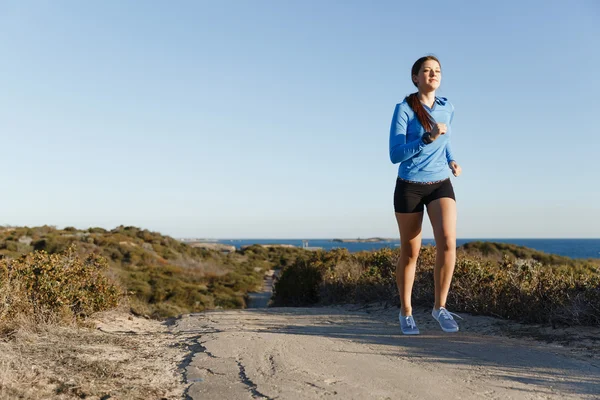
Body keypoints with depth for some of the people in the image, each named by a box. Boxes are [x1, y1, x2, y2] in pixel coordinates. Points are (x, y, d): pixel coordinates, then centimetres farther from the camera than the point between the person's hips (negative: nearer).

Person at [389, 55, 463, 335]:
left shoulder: (447, 107, 6)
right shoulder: (404, 109, -9)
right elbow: (395, 155, -15)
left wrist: (452, 161, 7)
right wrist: (428, 138, -25)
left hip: (441, 185, 3)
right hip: (409, 186, -3)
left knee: (448, 241, -21)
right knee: (410, 252, 6)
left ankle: (440, 306, -4)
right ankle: (406, 311, 25)